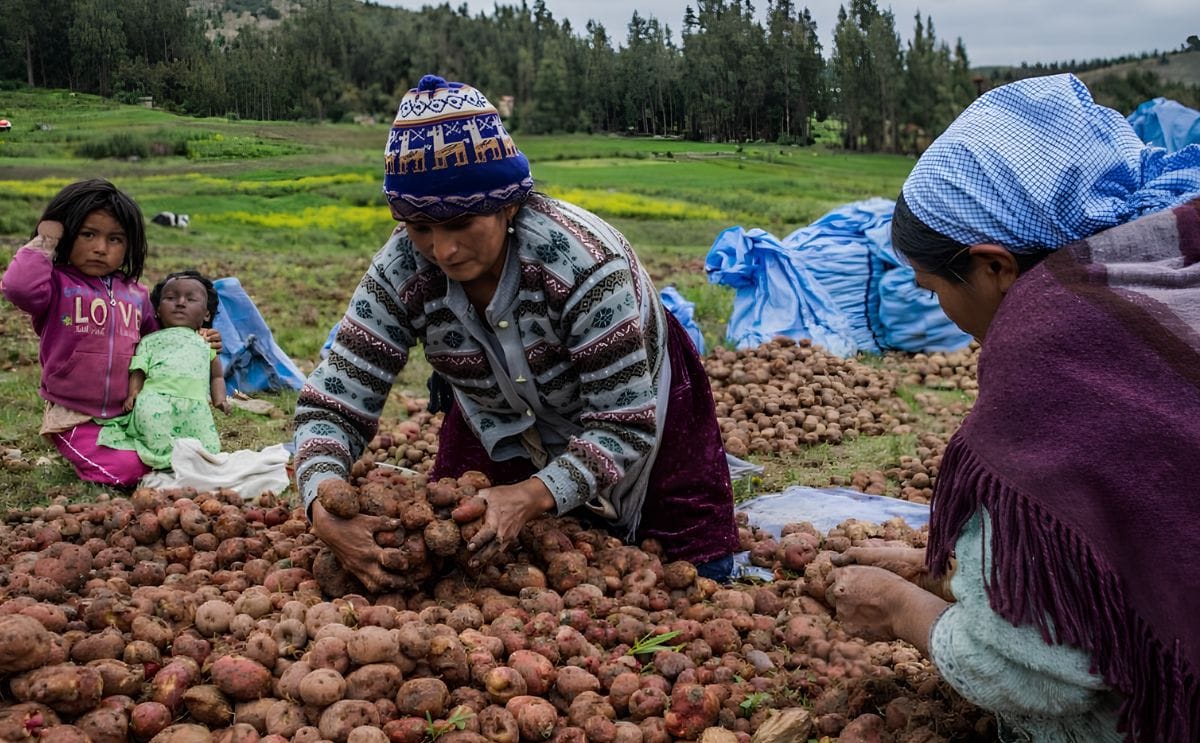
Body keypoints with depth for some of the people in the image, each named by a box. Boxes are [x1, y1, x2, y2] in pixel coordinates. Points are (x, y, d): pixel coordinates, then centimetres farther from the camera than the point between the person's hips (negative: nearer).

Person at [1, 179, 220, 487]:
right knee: (128, 470, -24)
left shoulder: (135, 294, 11)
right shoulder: (57, 284, -6)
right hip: (74, 419, -6)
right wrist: (43, 242, -17)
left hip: (130, 415, 6)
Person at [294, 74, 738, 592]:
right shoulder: (402, 271, -28)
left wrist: (531, 497, -51)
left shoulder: (582, 260, -39)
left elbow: (623, 425, -34)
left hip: (637, 407, -3)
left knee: (697, 580, 3)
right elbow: (332, 404, -26)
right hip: (503, 426, 3)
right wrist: (324, 507, -46)